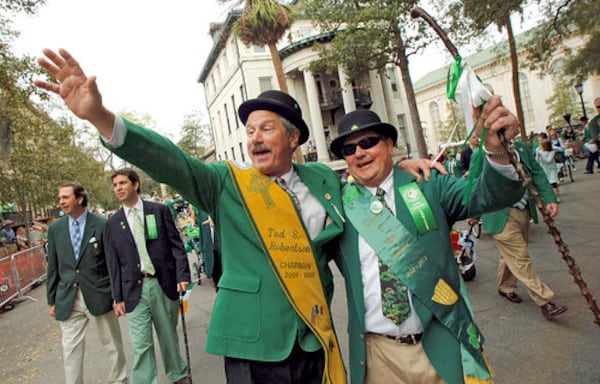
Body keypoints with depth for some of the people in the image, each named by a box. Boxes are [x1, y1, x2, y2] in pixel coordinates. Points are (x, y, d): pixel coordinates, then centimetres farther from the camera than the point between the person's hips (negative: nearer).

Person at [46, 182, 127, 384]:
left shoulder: (102, 225, -6)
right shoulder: (55, 229, 6)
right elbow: (53, 268, 10)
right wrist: (52, 300, 10)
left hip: (99, 297, -2)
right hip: (68, 300, 3)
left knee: (113, 345, 11)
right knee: (71, 350, 8)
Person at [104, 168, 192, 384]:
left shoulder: (159, 211, 0)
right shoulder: (113, 224, 5)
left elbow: (176, 245, -1)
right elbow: (113, 263, 7)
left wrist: (182, 275, -11)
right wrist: (118, 297, 4)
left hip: (164, 284, 0)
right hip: (135, 289, 1)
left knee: (168, 335, 15)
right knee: (141, 344, 0)